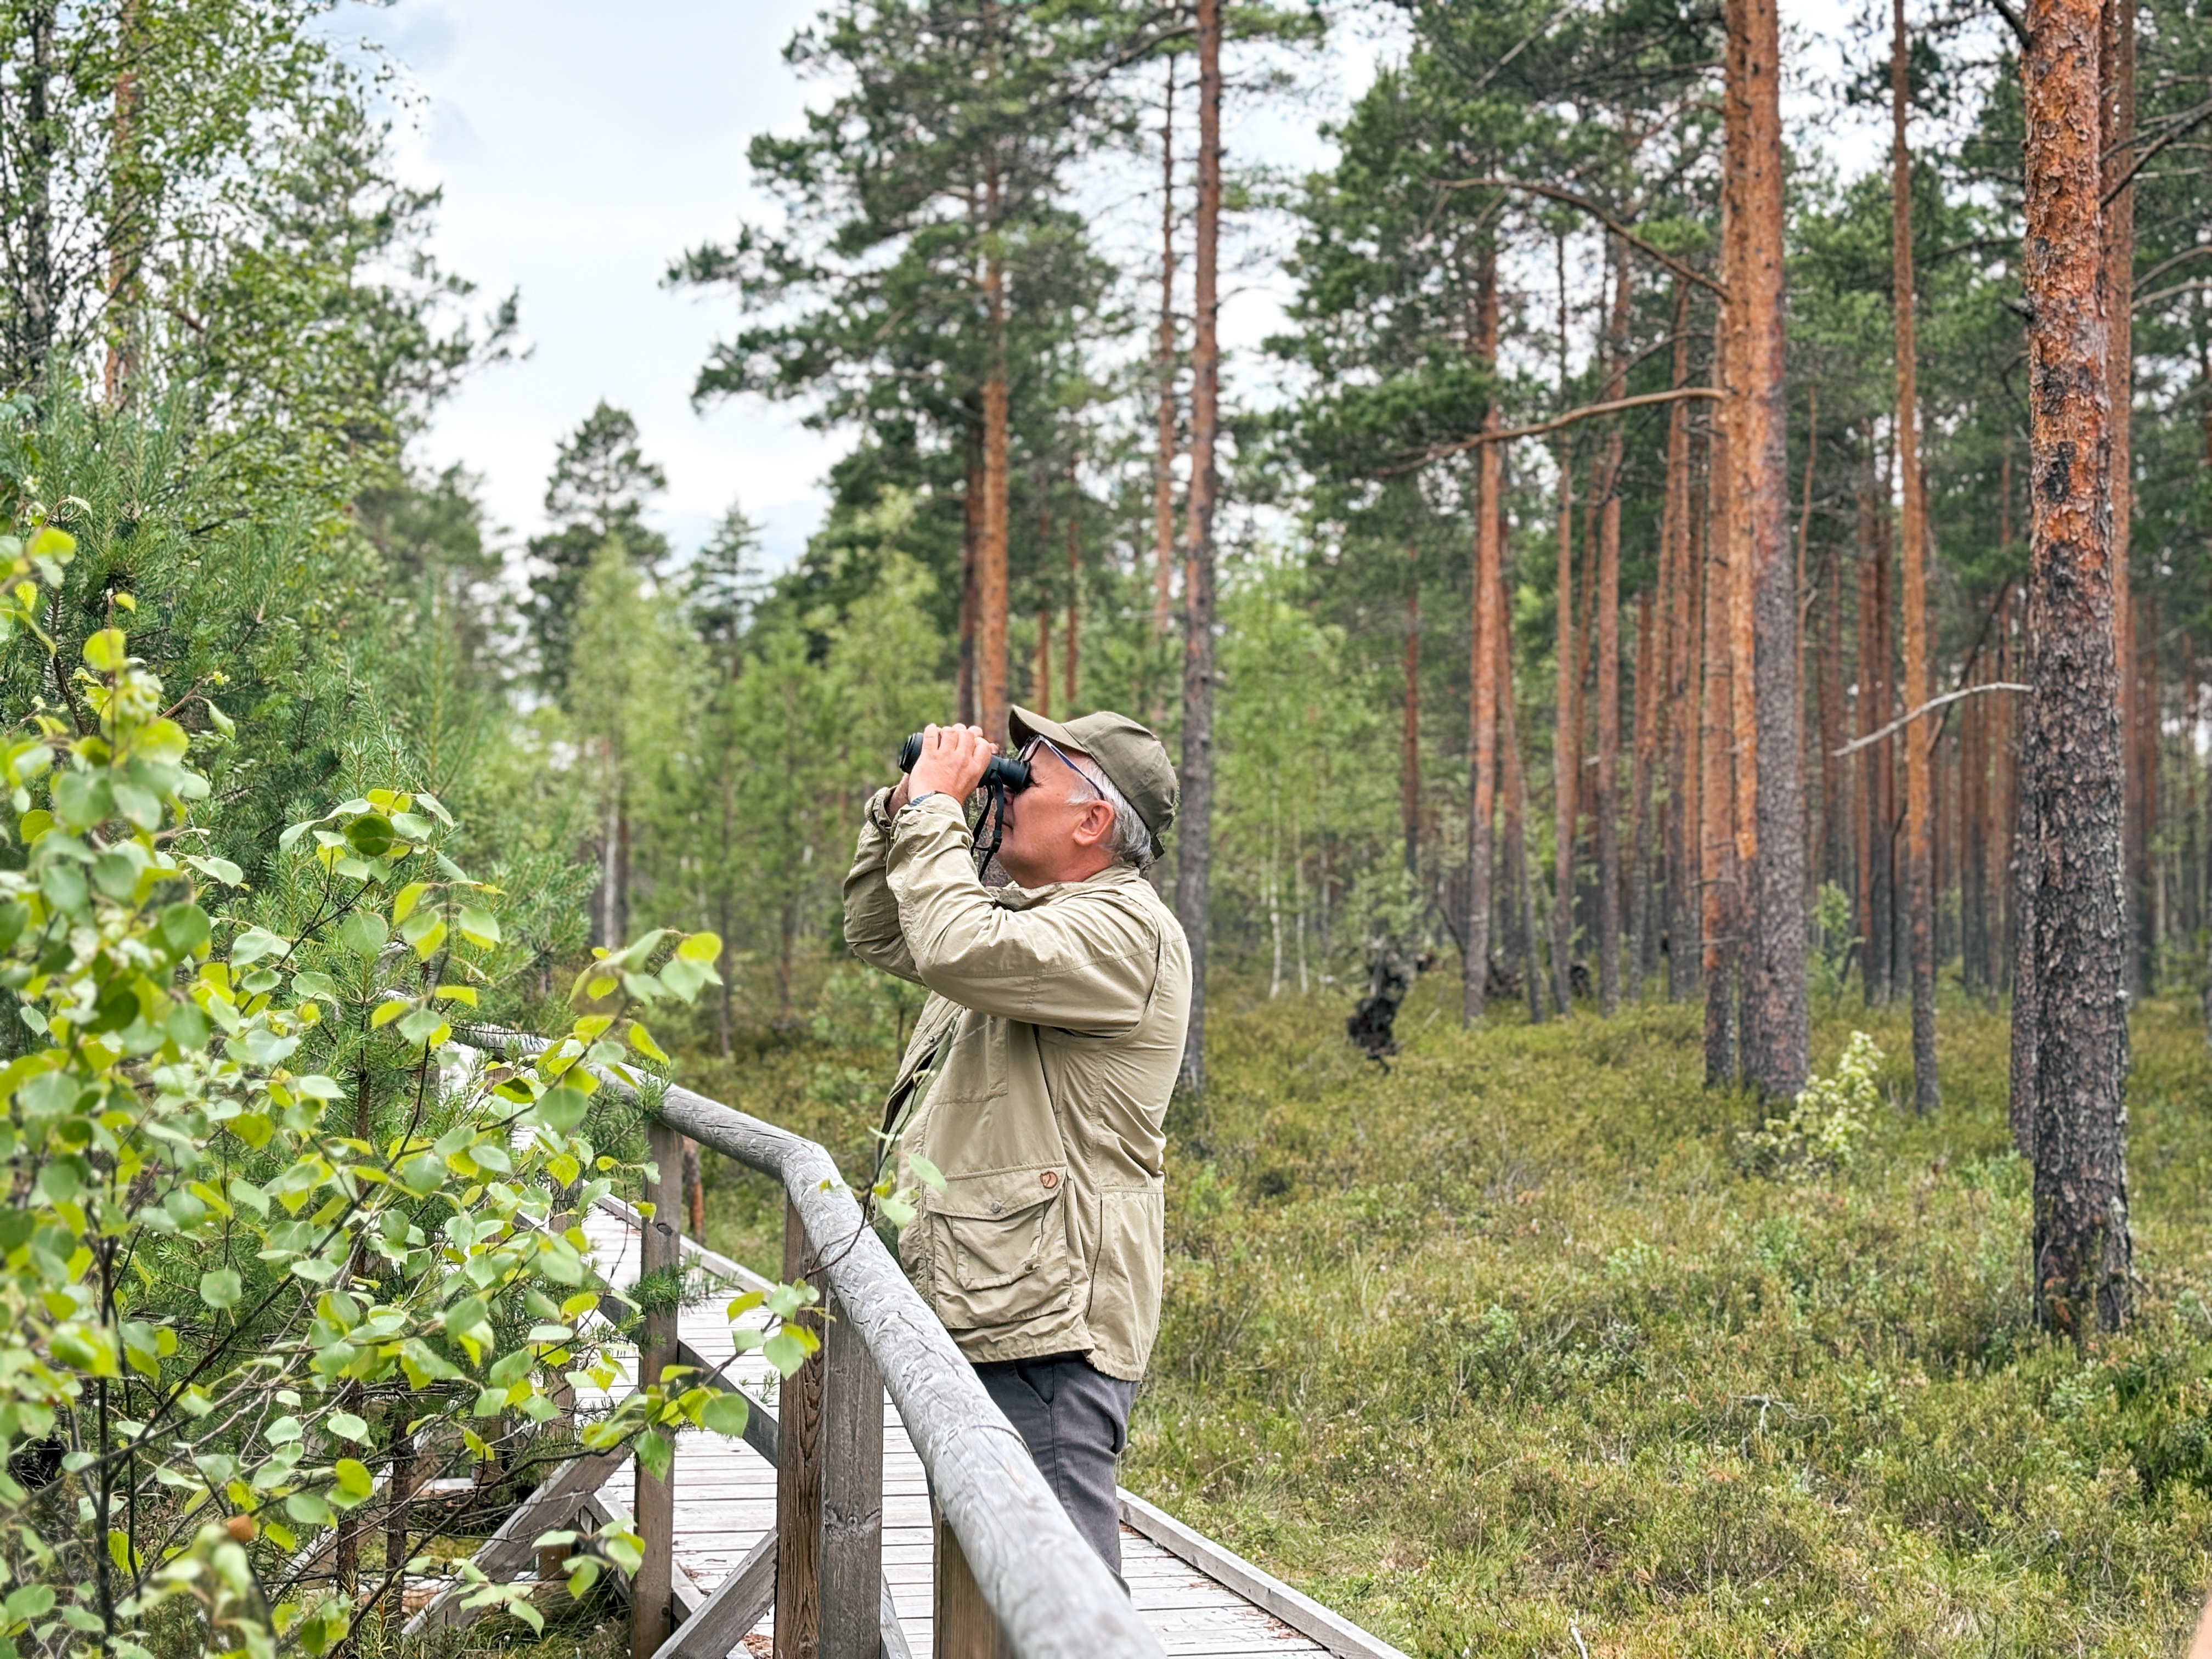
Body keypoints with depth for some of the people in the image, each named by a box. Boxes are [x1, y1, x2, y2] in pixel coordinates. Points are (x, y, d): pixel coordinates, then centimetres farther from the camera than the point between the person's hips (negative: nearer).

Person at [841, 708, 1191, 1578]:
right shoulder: (1029, 917, 19)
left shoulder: (1126, 931, -13)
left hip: (1047, 1323, -11)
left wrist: (937, 808, -14)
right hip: (982, 1312, 11)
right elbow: (878, 933, 28)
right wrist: (904, 808, 13)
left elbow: (958, 950, -28)